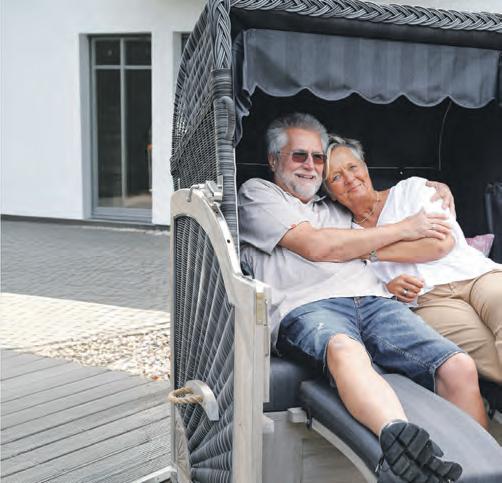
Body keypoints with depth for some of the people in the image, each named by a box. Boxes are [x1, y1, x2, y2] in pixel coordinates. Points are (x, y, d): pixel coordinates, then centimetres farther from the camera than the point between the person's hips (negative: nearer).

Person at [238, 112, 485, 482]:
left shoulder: (335, 211, 38)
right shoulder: (258, 194, 19)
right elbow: (315, 247, 5)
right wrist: (403, 229, 9)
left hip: (372, 300, 6)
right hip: (306, 307, -6)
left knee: (460, 367, -21)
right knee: (344, 349, -44)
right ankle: (400, 437, -69)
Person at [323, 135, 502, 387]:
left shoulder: (411, 189, 15)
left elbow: (442, 242, 0)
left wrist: (371, 251, 0)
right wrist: (388, 288, -6)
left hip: (478, 275, 0)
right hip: (427, 302, 0)